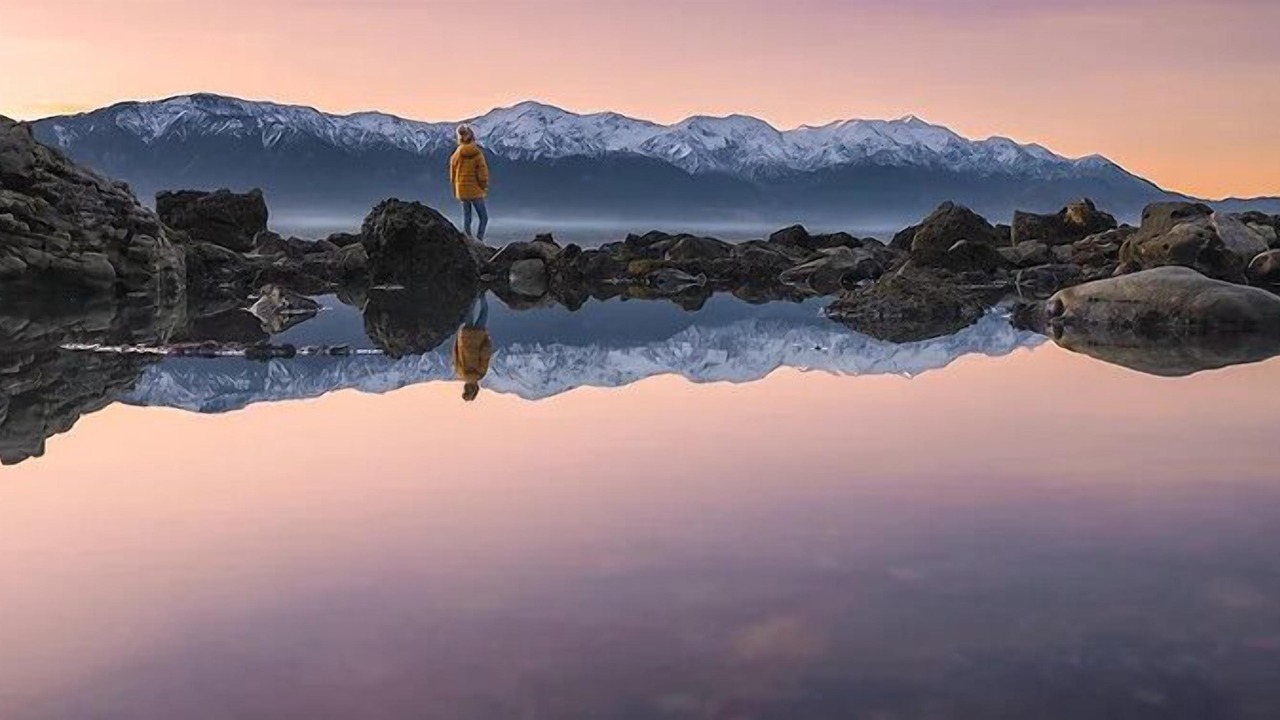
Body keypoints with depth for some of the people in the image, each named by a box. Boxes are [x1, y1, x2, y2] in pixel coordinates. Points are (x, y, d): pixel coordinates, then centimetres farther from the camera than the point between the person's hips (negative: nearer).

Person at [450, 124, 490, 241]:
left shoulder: (457, 154, -1)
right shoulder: (478, 154, -11)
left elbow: (453, 175, 5)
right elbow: (483, 174, -11)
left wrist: (455, 192, 15)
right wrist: (484, 188, 4)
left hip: (462, 191, 4)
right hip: (475, 191, -4)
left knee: (466, 218, 11)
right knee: (484, 218, 5)